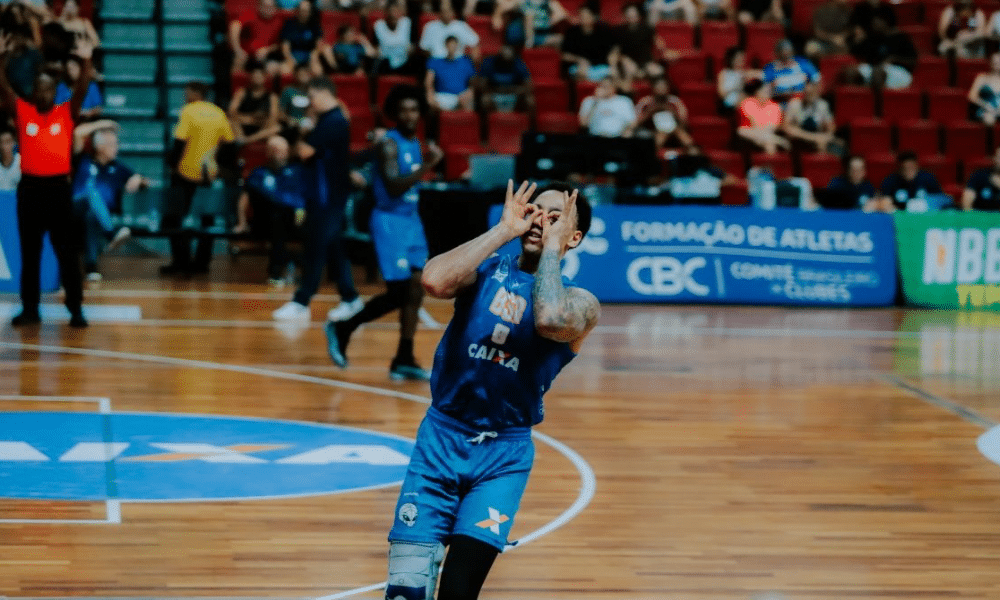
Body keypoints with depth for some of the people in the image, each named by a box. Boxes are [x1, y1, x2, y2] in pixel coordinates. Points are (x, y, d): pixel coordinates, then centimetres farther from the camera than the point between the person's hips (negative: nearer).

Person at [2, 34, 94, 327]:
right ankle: (30, 308, 16)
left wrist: (86, 62, -25)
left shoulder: (66, 113, 3)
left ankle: (76, 309, 5)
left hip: (58, 187, -2)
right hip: (29, 187, 2)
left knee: (68, 253, 1)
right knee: (29, 253, 9)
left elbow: (81, 91, -11)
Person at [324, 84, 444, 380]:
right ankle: (341, 328, 9)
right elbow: (393, 187, -25)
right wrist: (427, 166, -30)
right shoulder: (389, 143, -14)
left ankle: (404, 360, 5)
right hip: (389, 221, -8)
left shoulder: (415, 144, 12)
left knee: (415, 289, 0)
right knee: (397, 293, -9)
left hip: (411, 221, 8)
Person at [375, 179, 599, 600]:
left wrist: (551, 245, -14)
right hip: (440, 438, 1)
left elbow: (549, 320, -27)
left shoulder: (579, 303, -2)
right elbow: (435, 281, -19)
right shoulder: (487, 269, 4)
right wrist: (504, 230, -12)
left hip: (504, 454, -1)